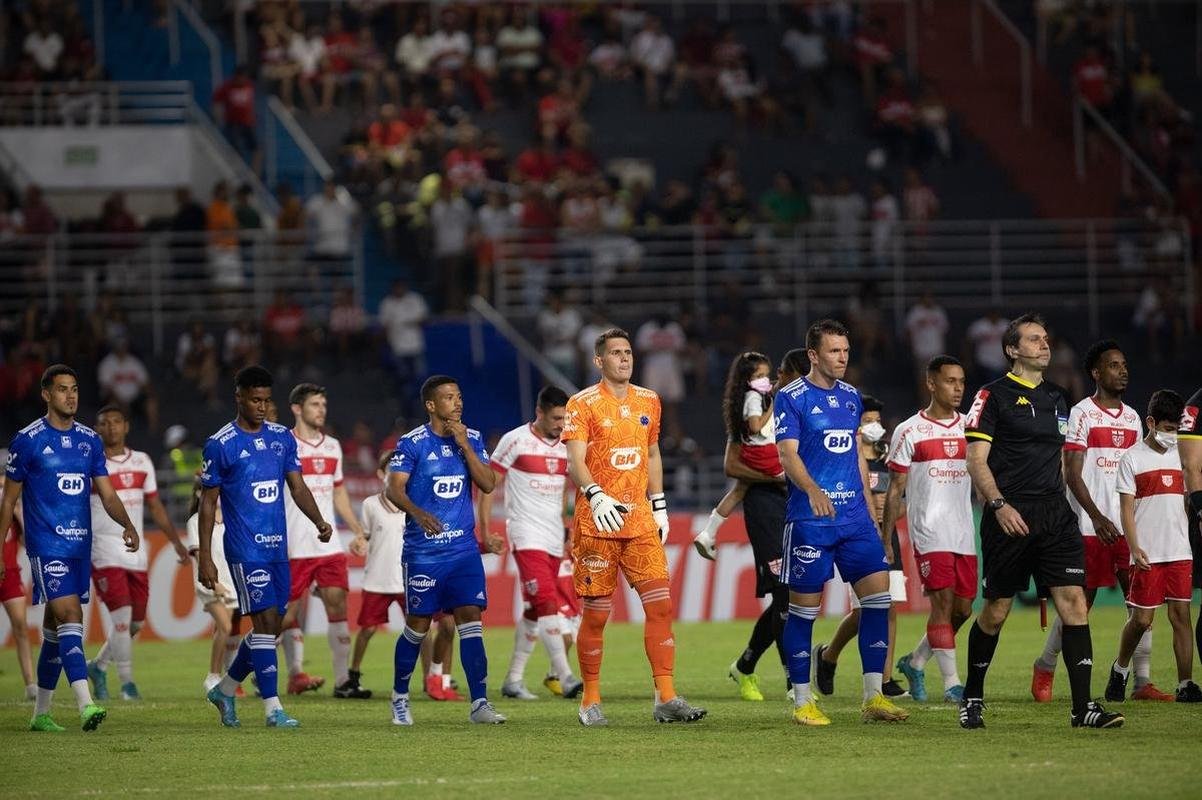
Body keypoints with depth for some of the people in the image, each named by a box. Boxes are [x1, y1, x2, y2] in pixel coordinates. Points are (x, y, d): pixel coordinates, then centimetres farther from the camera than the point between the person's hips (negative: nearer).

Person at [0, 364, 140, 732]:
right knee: (70, 618, -19)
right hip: (46, 546, -6)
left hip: (80, 546, 6)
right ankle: (85, 705, -28)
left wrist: (127, 524, -11)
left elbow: (107, 495, 8)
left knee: (55, 629, 11)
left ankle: (41, 713, 20)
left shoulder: (90, 440, 11)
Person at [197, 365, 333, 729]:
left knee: (270, 629, 8)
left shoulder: (282, 438, 10)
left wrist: (319, 521, -8)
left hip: (278, 548, 6)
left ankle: (225, 689, 27)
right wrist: (204, 558, -6)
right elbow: (208, 502, -2)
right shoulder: (220, 445, -5)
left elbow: (297, 486, 10)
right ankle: (273, 709, -11)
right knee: (265, 623, -12)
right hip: (245, 549, -6)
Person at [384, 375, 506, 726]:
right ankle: (400, 698, 20)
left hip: (464, 548, 3)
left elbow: (488, 484, -1)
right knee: (418, 623, 3)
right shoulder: (412, 443, -5)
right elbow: (393, 489, -12)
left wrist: (464, 445, -10)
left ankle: (479, 703, -7)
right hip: (423, 549, -3)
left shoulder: (472, 439, 8)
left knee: (470, 618, -6)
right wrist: (418, 513, -31)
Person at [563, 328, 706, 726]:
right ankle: (590, 701, 10)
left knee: (660, 605, -6)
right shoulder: (583, 404, -3)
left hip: (640, 519, 4)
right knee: (596, 613, 0)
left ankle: (666, 698, -4)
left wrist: (659, 506, 20)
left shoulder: (648, 402, 13)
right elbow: (575, 462, -12)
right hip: (597, 521, -4)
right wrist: (596, 497, -28)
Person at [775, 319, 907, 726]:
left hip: (855, 518, 6)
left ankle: (873, 696, 1)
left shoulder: (851, 397, 15)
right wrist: (813, 490, -32)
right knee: (804, 607, 0)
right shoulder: (791, 398, -5)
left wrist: (869, 510, 19)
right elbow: (787, 453, -14)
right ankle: (802, 701, 9)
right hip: (809, 521, -6)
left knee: (878, 595, -3)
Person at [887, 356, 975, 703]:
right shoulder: (909, 432, 0)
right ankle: (951, 684, -11)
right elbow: (895, 490, 4)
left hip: (965, 534, 5)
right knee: (943, 602, -13)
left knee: (962, 609, 5)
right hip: (929, 531, -5)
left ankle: (914, 662, 26)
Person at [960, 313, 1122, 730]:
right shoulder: (994, 395, -2)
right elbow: (976, 460, -7)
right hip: (1009, 518, -5)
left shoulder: (1057, 398, 17)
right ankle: (972, 697, 22)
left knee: (1074, 601, -8)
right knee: (996, 610, 3)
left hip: (1055, 515, 5)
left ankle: (1083, 706, -11)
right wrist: (999, 505, -19)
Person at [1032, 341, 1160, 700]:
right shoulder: (1082, 414, -5)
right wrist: (1097, 517, -20)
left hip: (1129, 525, 6)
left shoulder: (1132, 417, 15)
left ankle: (1142, 681, 1)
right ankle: (1044, 668, 18)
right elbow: (1072, 475, -11)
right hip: (1091, 527, -6)